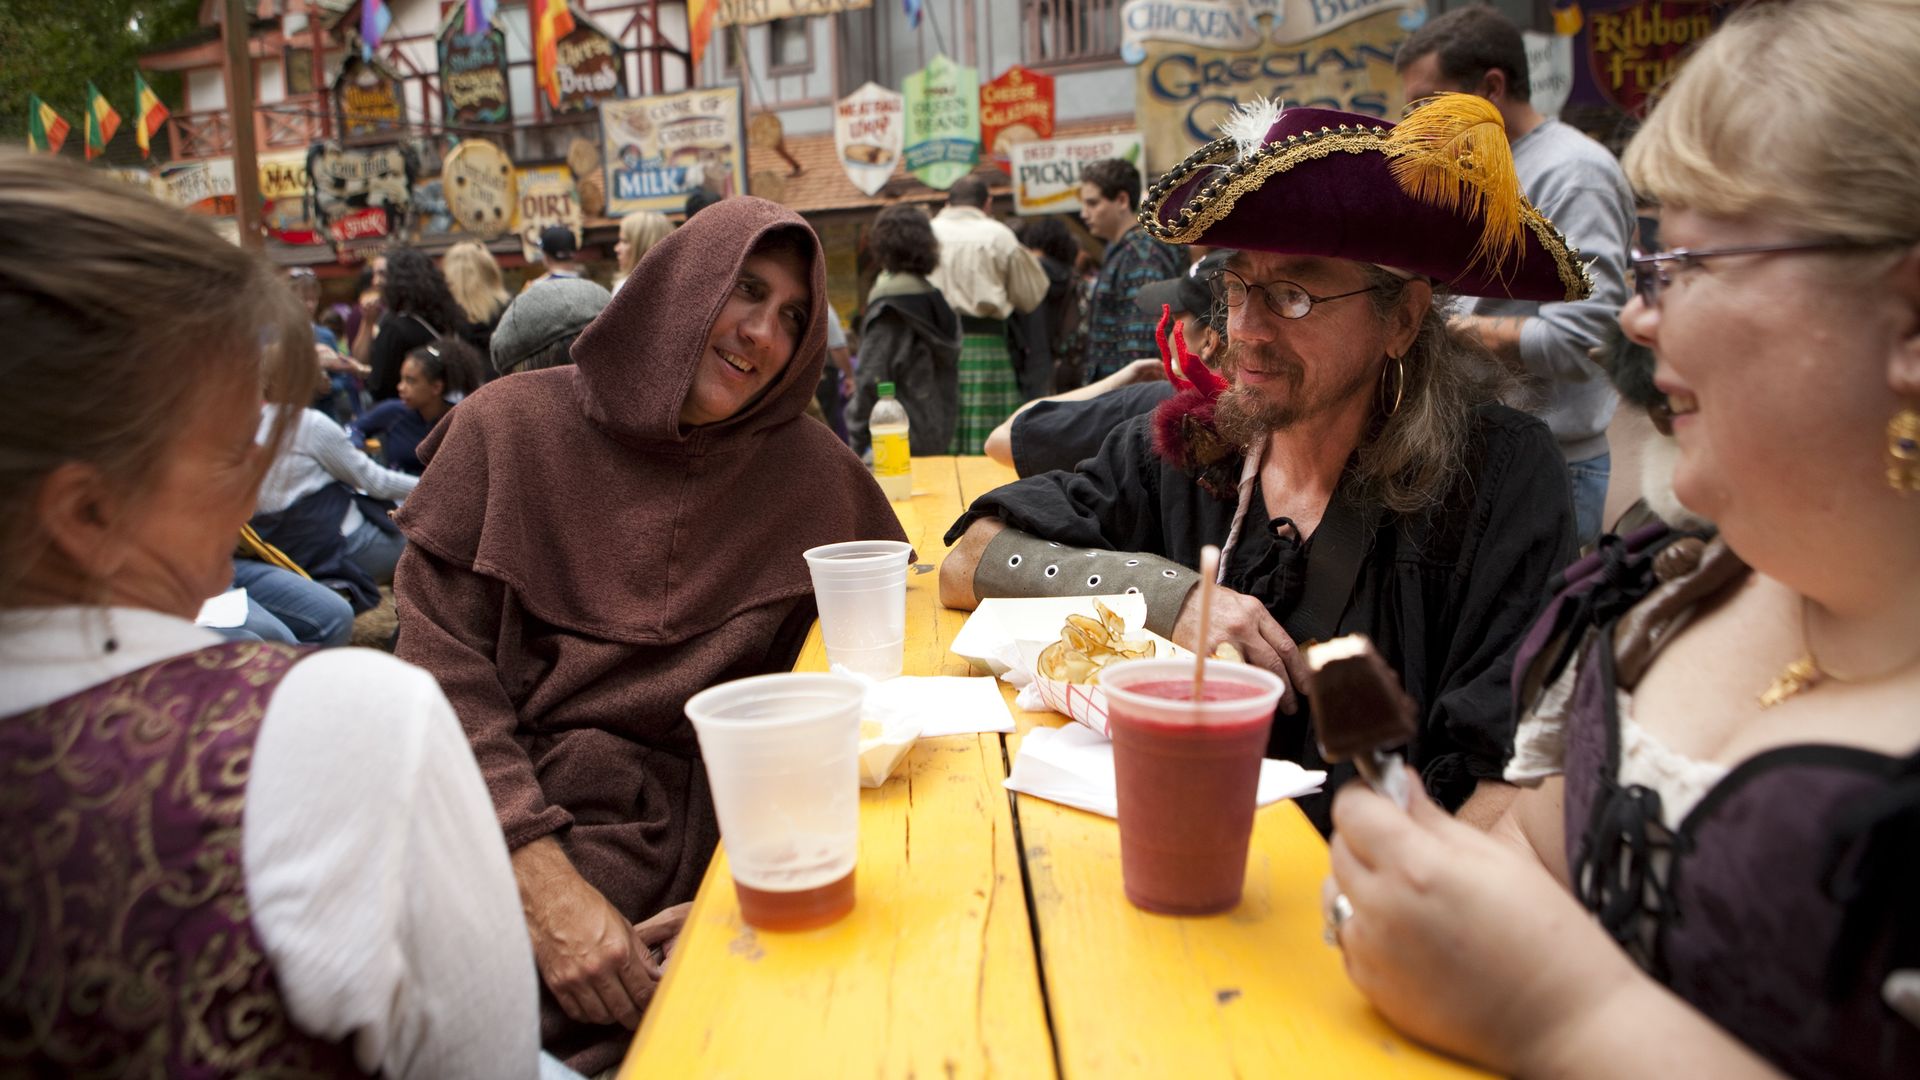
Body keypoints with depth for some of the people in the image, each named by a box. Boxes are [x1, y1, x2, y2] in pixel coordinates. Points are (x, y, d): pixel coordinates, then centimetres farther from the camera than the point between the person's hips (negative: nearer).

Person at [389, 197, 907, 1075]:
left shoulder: (808, 471, 4)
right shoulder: (511, 428, 1)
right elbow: (443, 668, -5)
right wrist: (542, 876, -16)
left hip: (668, 833, 0)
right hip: (483, 826, 0)